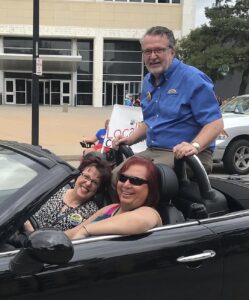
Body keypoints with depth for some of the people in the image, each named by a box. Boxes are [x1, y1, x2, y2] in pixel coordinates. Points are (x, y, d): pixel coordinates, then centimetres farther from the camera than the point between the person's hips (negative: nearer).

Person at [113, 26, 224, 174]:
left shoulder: (193, 79, -10)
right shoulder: (148, 82, 16)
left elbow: (215, 123, -16)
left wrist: (195, 146, -33)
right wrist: (130, 139, 13)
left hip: (184, 155, -7)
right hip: (152, 151, 7)